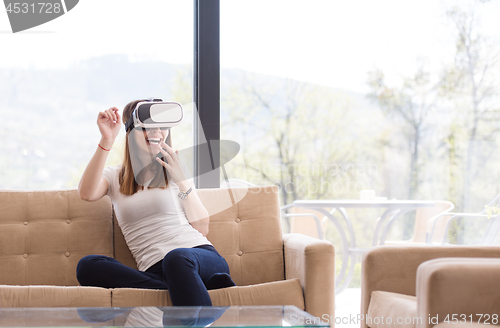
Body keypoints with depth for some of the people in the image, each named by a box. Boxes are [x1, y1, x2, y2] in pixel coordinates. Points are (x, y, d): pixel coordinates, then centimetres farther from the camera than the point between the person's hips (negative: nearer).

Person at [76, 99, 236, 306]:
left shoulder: (175, 169, 17)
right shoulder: (114, 177, 18)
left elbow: (202, 228, 8)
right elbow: (86, 194, -8)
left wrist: (183, 183, -3)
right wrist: (106, 141, -13)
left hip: (199, 253, -2)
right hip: (156, 271, 2)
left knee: (177, 258, -37)